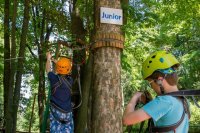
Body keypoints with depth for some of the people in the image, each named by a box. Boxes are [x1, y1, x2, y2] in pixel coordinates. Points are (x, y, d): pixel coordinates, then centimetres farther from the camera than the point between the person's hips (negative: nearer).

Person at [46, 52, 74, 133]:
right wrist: (56, 61, 32)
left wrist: (48, 59, 28)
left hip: (56, 111, -3)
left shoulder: (55, 79, -10)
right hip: (68, 113, 3)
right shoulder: (70, 80, 0)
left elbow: (48, 70, 11)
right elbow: (64, 73, 22)